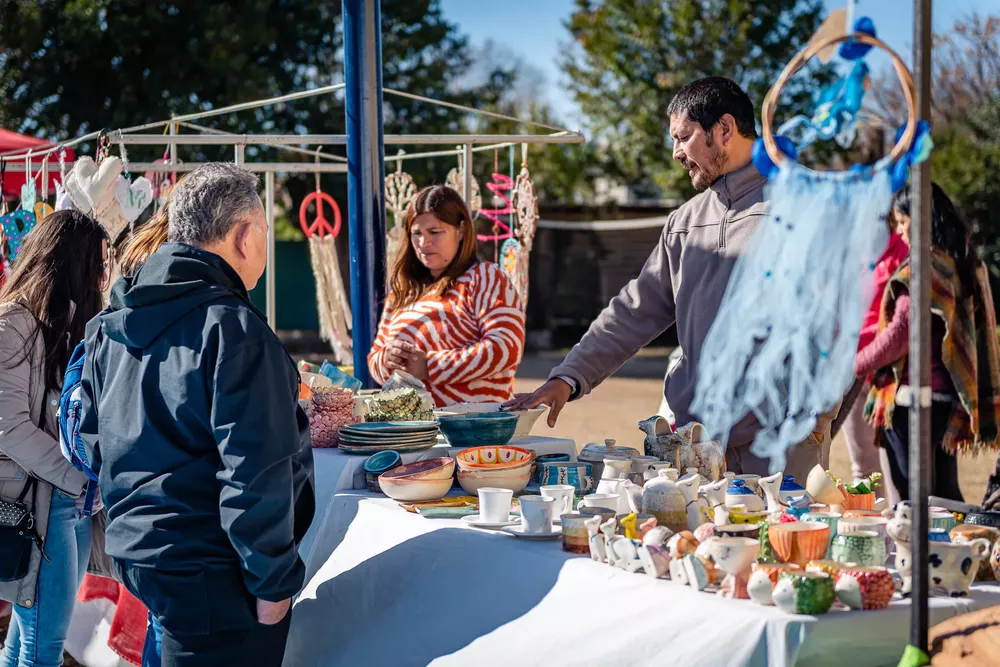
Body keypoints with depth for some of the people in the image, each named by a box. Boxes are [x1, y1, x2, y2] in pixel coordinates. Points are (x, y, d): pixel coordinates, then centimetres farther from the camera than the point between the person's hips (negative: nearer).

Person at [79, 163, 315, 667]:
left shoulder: (107, 327, 8)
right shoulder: (232, 328, -19)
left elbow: (91, 437, 16)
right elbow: (255, 469, -22)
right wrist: (273, 580, -15)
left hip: (132, 550, 8)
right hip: (211, 574, -8)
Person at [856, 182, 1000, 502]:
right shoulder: (965, 264, 10)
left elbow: (899, 335, -17)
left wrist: (851, 366, -4)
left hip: (914, 395, -8)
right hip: (949, 398, 9)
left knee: (912, 498, -2)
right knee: (944, 493, 15)